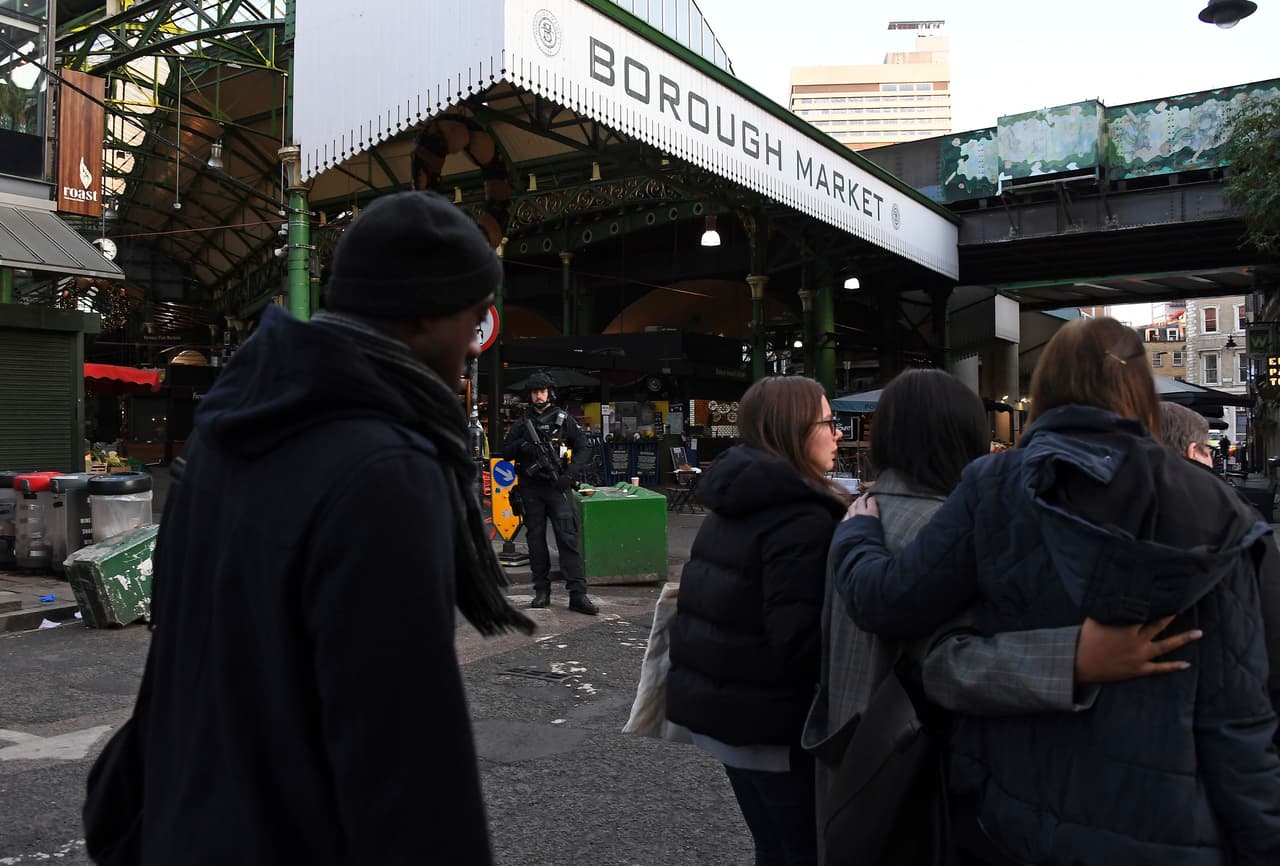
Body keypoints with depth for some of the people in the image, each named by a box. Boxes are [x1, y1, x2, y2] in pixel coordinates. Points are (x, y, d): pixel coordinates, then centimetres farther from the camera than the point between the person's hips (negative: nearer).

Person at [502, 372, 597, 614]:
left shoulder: (564, 419, 5)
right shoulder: (522, 424, 11)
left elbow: (582, 448, 3)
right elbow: (505, 451, 12)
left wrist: (571, 475, -10)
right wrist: (521, 446, -10)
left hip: (558, 486, -3)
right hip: (531, 488, 3)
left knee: (569, 537, -10)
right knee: (536, 539, 7)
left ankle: (578, 594, -11)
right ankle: (542, 592, 17)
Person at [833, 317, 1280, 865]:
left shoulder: (994, 488, -9)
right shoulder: (1209, 509, -6)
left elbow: (886, 604, -8)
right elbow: (1235, 716, -8)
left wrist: (855, 533, 12)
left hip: (1013, 809, 0)